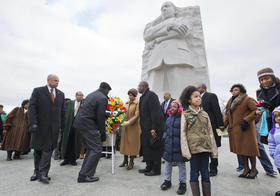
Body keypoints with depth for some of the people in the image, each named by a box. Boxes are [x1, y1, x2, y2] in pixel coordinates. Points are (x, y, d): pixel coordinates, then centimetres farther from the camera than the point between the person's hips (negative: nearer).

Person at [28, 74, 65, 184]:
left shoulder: (61, 94, 10)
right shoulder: (38, 91, 1)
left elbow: (62, 111, 11)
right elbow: (32, 108, -5)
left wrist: (61, 126, 7)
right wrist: (33, 123, -14)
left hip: (54, 127, 2)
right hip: (40, 126, -2)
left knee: (48, 149, 1)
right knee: (38, 149, 10)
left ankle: (43, 173, 8)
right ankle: (37, 171, 28)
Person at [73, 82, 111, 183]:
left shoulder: (91, 94, 18)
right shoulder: (103, 98, -9)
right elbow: (100, 117, -11)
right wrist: (103, 133, -3)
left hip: (79, 123, 10)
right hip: (87, 125, -10)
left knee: (91, 149, 19)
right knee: (97, 150, -2)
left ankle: (84, 173, 25)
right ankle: (84, 175, 1)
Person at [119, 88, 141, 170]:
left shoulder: (137, 103, -10)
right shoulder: (127, 103, 8)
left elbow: (136, 115, -14)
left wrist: (129, 122, -22)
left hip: (134, 126, -6)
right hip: (125, 125, 6)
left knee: (132, 143, 4)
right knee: (124, 142, 11)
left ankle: (131, 162, 16)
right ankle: (125, 160, 27)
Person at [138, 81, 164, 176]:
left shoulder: (151, 95, -13)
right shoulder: (143, 97, 16)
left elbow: (155, 112, -20)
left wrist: (154, 128, -23)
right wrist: (142, 127, 16)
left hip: (152, 128, -9)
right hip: (146, 128, 9)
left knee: (154, 148, 2)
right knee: (146, 148, 16)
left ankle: (156, 169, 17)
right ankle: (149, 167, 31)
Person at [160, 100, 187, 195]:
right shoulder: (169, 118, 8)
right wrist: (165, 138, 9)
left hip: (178, 145, -5)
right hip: (169, 145, 6)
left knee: (181, 163, 9)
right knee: (167, 162, 15)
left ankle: (182, 183, 26)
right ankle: (167, 180, 32)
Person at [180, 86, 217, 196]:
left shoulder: (204, 114, 8)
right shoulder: (185, 114, -3)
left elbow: (210, 132, 10)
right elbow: (183, 133, -4)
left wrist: (214, 149, 7)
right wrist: (186, 150, -10)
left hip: (205, 147, 3)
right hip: (193, 148, -3)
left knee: (205, 173, 11)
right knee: (194, 173, 7)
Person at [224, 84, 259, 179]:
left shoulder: (247, 99, -7)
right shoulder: (231, 101, 14)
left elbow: (256, 110, -14)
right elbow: (228, 114, 15)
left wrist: (246, 120, -21)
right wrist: (224, 124, 5)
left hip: (245, 128, -7)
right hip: (234, 130, 7)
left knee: (249, 148, 3)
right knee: (241, 149, 13)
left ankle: (254, 169, 21)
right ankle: (246, 169, 26)